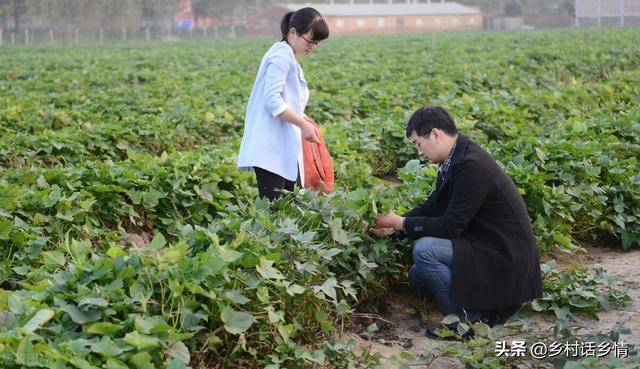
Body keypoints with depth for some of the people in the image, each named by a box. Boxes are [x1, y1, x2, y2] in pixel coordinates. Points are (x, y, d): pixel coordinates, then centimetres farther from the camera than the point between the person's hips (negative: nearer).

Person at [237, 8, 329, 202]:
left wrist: (304, 120, 11)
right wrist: (303, 124, -16)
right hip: (270, 146, -10)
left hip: (282, 145, 10)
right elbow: (272, 100, -19)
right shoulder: (282, 54, -11)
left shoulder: (285, 55, 19)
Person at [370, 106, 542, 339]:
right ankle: (486, 303, 11)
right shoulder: (455, 159, 5)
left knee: (424, 249, -23)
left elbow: (450, 226, -23)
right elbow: (432, 207, 16)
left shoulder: (472, 166, -24)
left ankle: (465, 320, -11)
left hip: (505, 258, -10)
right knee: (417, 276, 14)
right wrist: (393, 226, 5)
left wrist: (401, 222, -12)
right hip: (484, 247, 10)